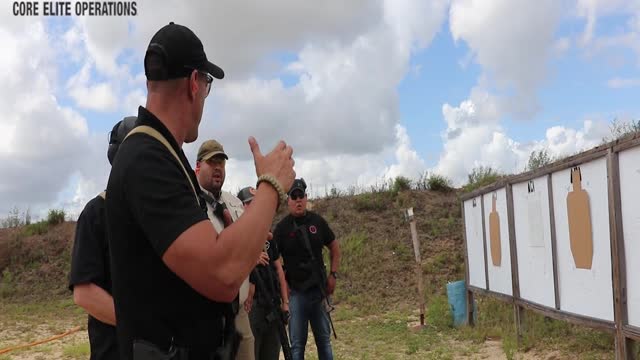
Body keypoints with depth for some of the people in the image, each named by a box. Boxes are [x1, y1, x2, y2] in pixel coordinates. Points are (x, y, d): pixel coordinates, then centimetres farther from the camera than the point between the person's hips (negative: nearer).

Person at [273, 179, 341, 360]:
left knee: (324, 339, 13)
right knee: (297, 343, 1)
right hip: (296, 293, -3)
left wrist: (333, 275, 4)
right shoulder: (282, 227, -6)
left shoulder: (317, 221, 2)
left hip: (319, 290, 3)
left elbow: (335, 248, 12)